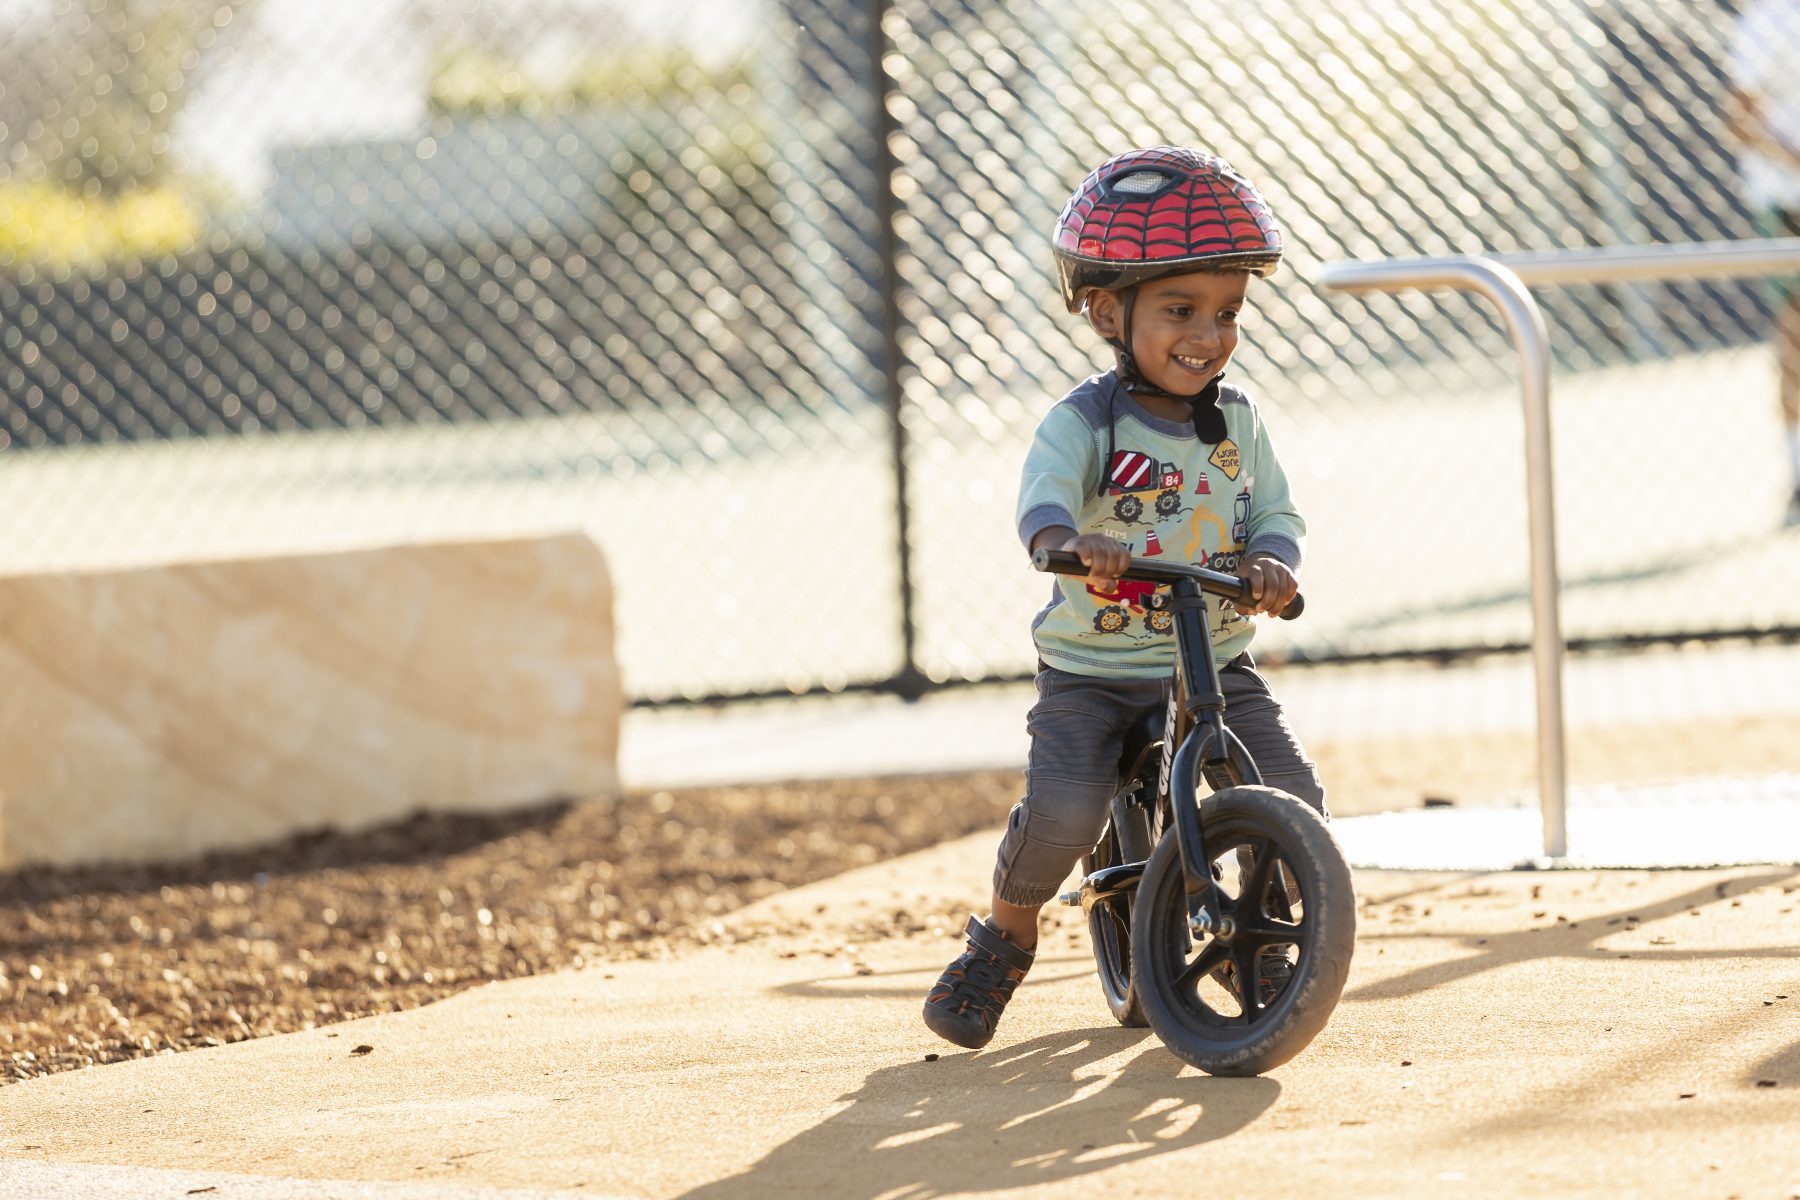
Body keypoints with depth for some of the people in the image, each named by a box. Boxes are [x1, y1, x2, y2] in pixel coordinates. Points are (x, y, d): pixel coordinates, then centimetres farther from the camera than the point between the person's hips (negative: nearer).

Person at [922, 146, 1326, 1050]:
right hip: (1091, 671, -4)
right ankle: (1005, 933, 6)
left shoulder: (1236, 421, 4)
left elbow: (1275, 511, 3)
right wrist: (1076, 543, -55)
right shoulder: (1084, 423, -13)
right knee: (1062, 812, -25)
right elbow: (1043, 500, -30)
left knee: (1296, 802, -12)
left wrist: (1272, 560, -22)